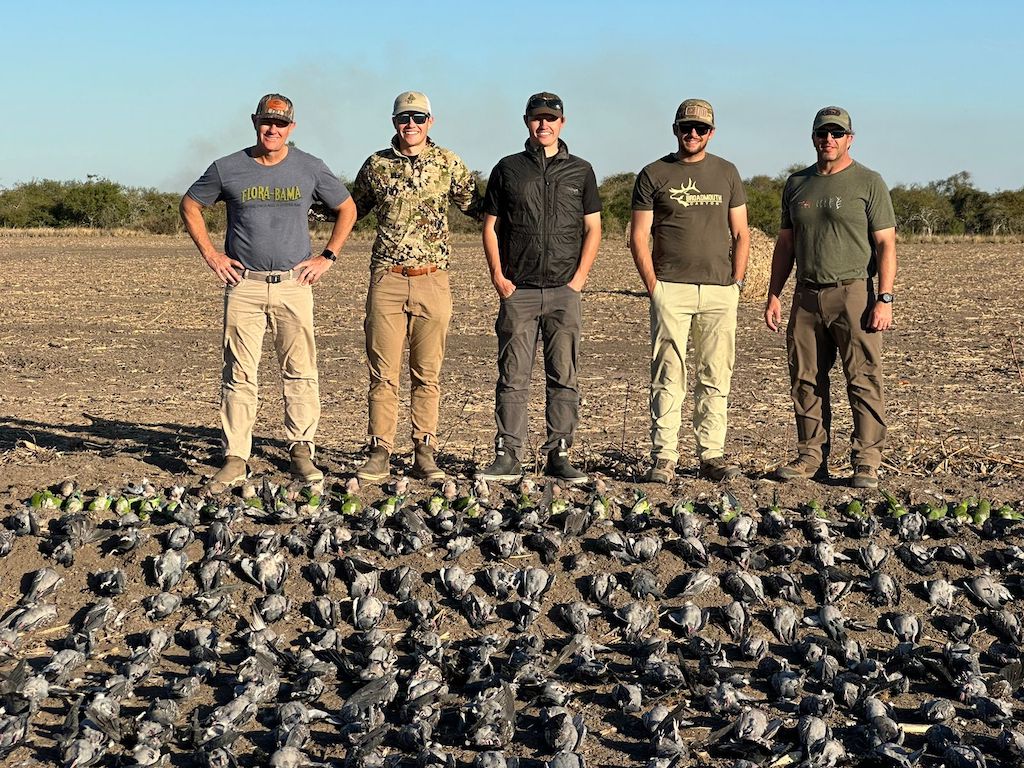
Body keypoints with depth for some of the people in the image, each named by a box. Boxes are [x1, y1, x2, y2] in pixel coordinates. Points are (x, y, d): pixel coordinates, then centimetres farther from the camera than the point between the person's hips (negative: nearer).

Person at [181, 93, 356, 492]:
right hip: (243, 284, 0)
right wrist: (210, 254, 6)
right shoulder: (228, 169, 3)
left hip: (294, 284, 1)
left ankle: (301, 452, 8)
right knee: (239, 373, -1)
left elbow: (346, 209, 17)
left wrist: (327, 257, 8)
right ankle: (235, 458, 3)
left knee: (300, 371, -1)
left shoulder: (310, 168, 5)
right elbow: (190, 206, 16)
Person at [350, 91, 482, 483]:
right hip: (387, 278, 0)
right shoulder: (376, 165, 8)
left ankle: (424, 453, 12)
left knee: (427, 373, 5)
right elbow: (351, 210, 21)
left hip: (432, 279, 0)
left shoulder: (447, 163, 6)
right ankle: (380, 452, 7)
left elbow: (476, 206, 12)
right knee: (383, 372, 0)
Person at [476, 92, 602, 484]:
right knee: (513, 376, -1)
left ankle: (559, 455, 6)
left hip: (564, 291, 1)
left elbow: (592, 229, 10)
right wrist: (498, 276, -2)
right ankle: (507, 456, 3)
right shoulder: (508, 169, 9)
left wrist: (578, 279, -2)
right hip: (518, 290, 0)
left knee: (563, 376, 1)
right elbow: (490, 227, 10)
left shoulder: (580, 171, 10)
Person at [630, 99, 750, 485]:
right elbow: (638, 237, 3)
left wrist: (735, 282, 3)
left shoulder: (726, 173, 13)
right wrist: (653, 287, -5)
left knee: (715, 376, 3)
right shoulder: (653, 174, 5)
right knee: (668, 376, -4)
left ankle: (711, 455, 9)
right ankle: (663, 457, -1)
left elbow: (740, 233, 14)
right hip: (670, 289, -2)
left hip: (720, 291, 2)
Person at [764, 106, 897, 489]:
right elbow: (785, 244, 19)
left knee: (863, 379, -6)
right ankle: (811, 456, 14)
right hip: (807, 296, 5)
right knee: (806, 381, 6)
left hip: (854, 293, -5)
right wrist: (773, 295, 13)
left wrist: (885, 299, -12)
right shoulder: (797, 184, 15)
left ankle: (866, 462, -2)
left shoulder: (869, 183, 1)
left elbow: (885, 244, -3)